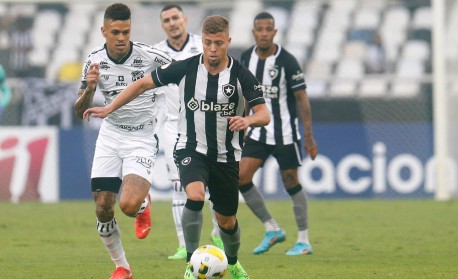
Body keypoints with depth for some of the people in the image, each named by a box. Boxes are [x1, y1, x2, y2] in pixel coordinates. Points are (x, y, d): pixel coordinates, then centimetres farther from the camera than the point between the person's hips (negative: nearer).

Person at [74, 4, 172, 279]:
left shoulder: (150, 56, -16)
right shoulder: (95, 60, -6)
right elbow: (80, 111, 0)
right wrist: (89, 88, -19)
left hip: (142, 139, -3)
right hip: (110, 135, 4)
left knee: (129, 205, -24)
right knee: (103, 209, -2)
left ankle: (144, 204, 15)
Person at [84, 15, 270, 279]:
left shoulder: (242, 75, -12)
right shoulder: (186, 68, -10)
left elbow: (264, 114, -14)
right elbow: (144, 83, 1)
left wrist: (247, 120, -37)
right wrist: (109, 108, -1)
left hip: (226, 155, 1)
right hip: (191, 148, -1)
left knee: (227, 220, 11)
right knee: (195, 196, -30)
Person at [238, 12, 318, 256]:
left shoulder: (286, 61, -14)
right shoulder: (246, 58, 2)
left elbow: (302, 98, -11)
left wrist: (309, 136, -14)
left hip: (284, 132, -5)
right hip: (258, 132, 5)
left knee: (290, 182, -1)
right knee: (241, 177, -7)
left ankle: (304, 241, 10)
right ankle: (272, 229, 7)